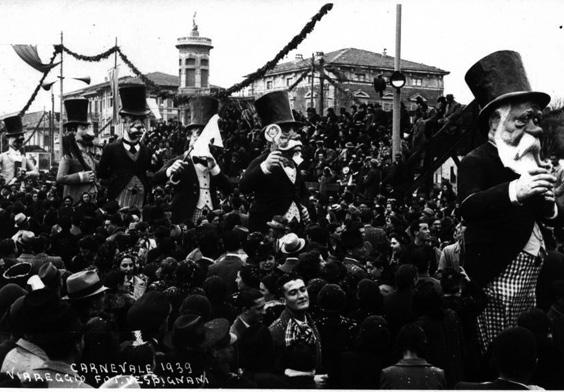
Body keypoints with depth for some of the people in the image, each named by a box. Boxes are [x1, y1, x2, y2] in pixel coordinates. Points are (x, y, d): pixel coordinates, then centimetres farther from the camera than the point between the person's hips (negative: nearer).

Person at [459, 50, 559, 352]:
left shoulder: (531, 161, 16)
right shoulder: (477, 162, -9)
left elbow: (544, 217, 22)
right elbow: (468, 208, -28)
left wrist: (549, 207, -2)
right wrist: (515, 191, -43)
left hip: (533, 271, 7)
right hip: (499, 273, -7)